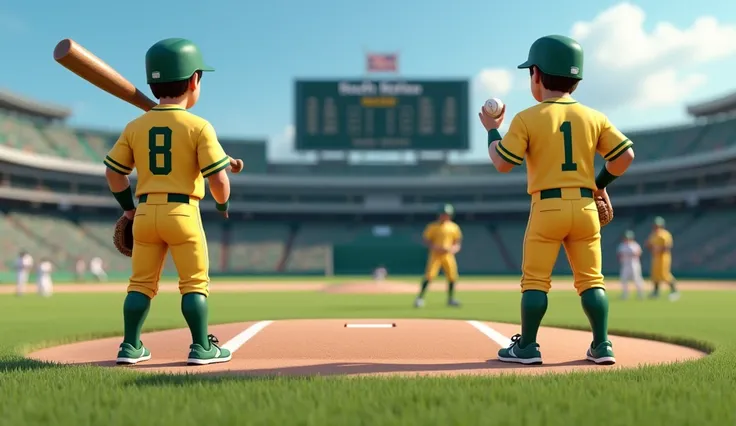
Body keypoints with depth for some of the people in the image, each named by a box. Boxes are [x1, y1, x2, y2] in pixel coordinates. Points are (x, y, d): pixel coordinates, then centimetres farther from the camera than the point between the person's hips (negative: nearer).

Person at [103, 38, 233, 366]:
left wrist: (128, 207, 21)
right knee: (195, 283, 6)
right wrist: (223, 204, 7)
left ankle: (130, 346, 17)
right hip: (182, 211, -4)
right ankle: (201, 347, 9)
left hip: (145, 212, 4)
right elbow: (218, 179, -12)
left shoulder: (135, 127, 5)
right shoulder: (199, 127, -9)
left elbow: (113, 173, 8)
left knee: (141, 283, 14)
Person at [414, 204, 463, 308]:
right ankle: (420, 297, -7)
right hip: (435, 254, -3)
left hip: (448, 255, 3)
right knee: (429, 276, -13)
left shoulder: (454, 227, 8)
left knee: (452, 276, 1)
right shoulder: (433, 226, -2)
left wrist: (455, 248, -6)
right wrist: (434, 247, -17)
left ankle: (451, 299, 18)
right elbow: (426, 240, -2)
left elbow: (458, 241, 14)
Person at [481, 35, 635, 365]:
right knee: (591, 279, 11)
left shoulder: (527, 119, -5)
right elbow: (625, 155, 2)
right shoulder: (594, 117, 6)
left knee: (535, 279, 4)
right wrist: (600, 184, 16)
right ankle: (602, 346, 11)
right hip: (585, 206, 4)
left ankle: (527, 346, 8)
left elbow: (502, 163, -6)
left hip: (547, 207, -3)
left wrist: (492, 130, 9)